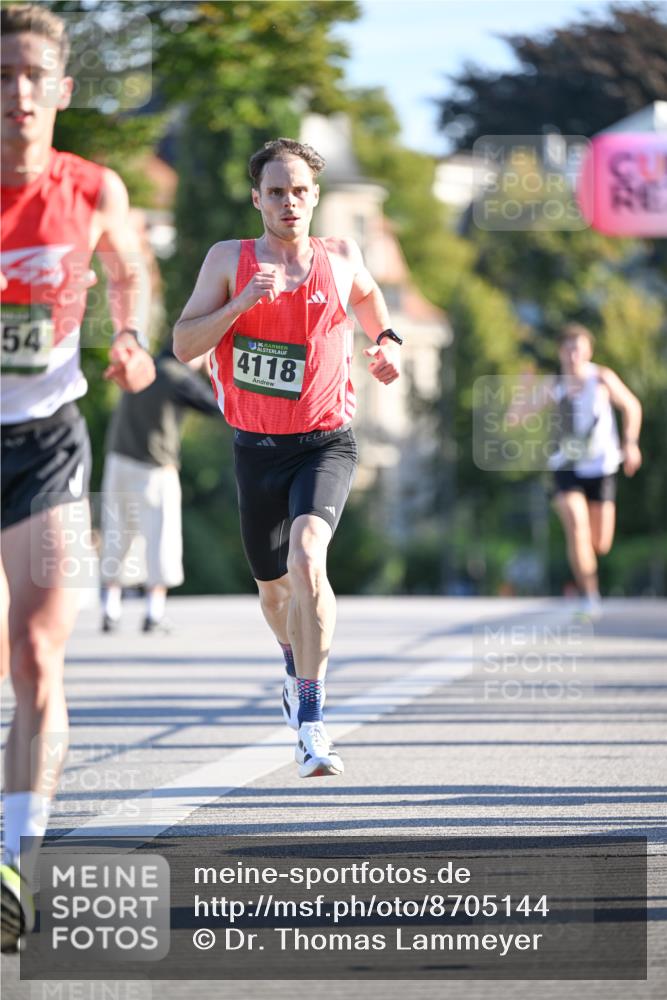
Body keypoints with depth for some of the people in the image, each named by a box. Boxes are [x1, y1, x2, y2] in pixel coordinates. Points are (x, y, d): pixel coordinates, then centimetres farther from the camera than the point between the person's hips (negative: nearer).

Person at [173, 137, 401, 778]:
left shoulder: (341, 258, 3)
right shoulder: (230, 260, -2)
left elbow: (368, 295, 27)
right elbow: (183, 345, -9)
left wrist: (386, 340, 9)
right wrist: (244, 301, -21)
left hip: (326, 442, -2)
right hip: (258, 447, 2)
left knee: (307, 556, -27)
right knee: (275, 586, 16)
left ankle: (310, 723, -28)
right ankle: (297, 669, 52)